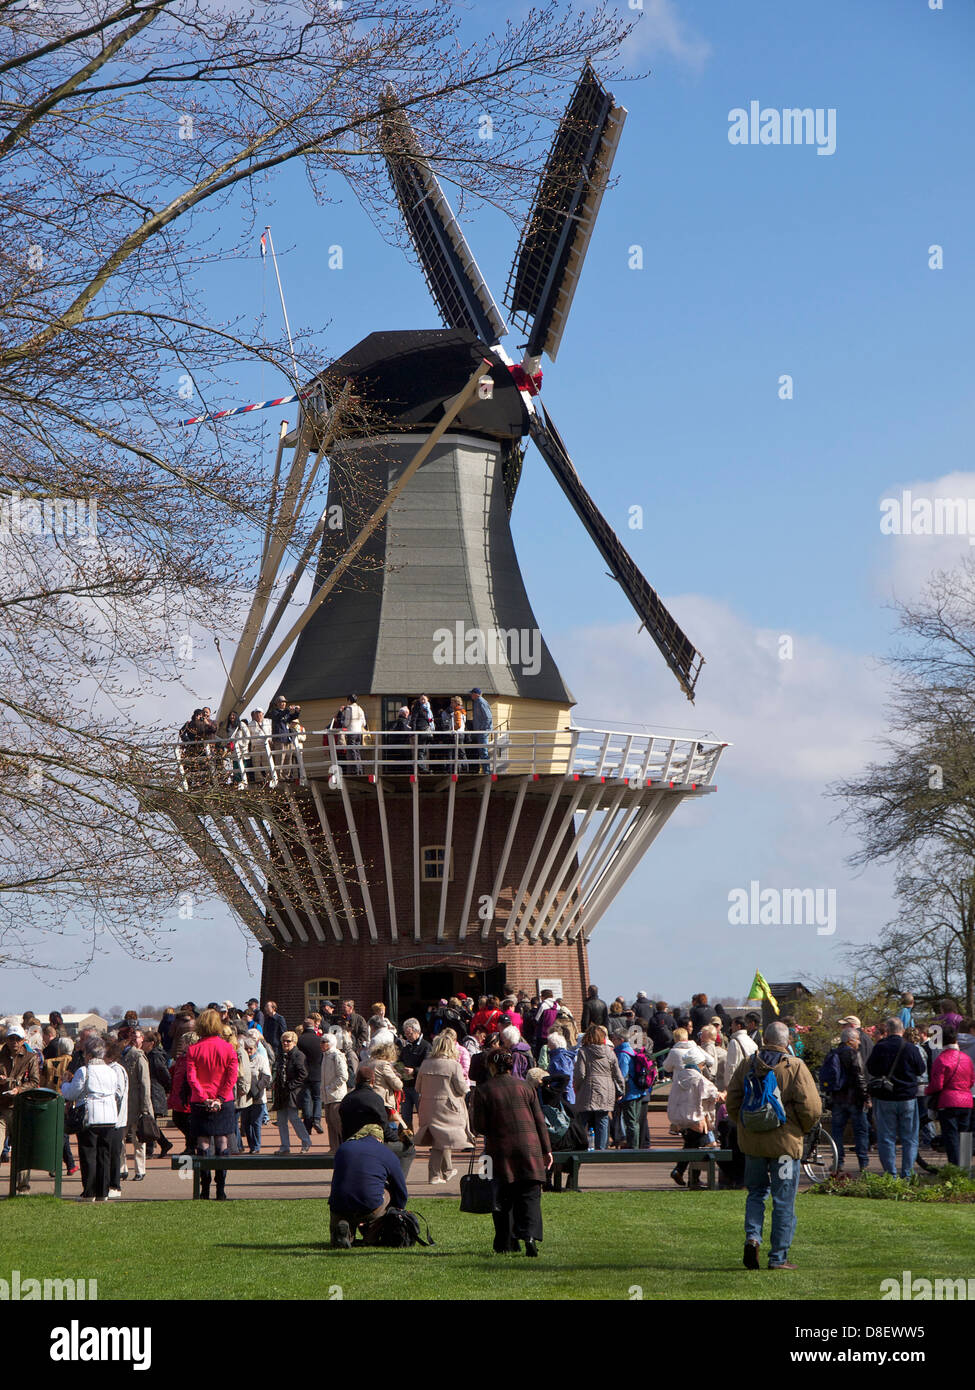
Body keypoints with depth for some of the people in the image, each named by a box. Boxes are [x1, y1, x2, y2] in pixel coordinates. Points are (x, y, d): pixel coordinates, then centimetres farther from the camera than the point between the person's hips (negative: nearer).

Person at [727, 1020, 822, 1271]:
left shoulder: (747, 1064, 2)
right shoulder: (795, 1067, -8)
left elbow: (732, 1101, 5)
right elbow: (811, 1107, -13)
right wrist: (804, 1128, 6)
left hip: (751, 1140, 3)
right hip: (785, 1142, -3)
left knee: (756, 1192, 19)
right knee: (783, 1200, 5)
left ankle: (752, 1236, -4)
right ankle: (778, 1257, 5)